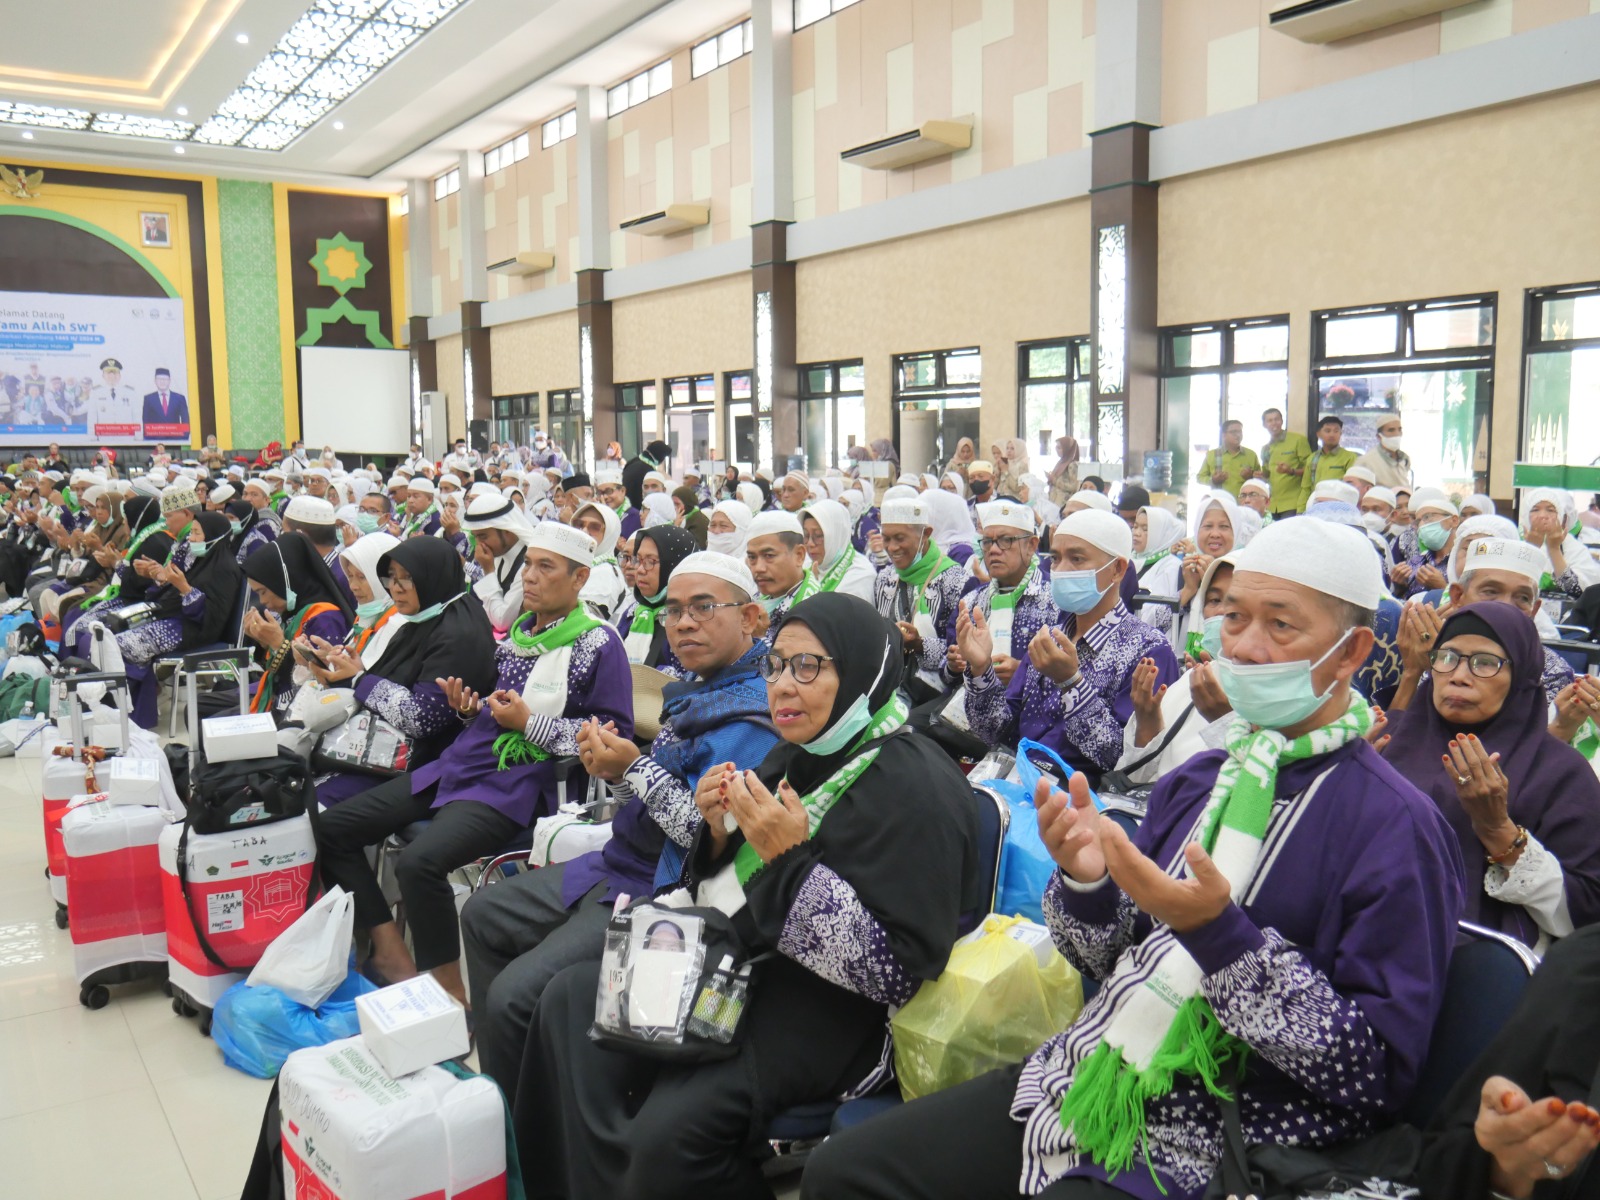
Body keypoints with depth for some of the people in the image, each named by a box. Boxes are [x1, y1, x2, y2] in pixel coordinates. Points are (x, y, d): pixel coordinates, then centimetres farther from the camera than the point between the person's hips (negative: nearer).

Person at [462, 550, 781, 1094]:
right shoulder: (698, 690, 10)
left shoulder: (754, 711, -21)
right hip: (618, 865, 11)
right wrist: (616, 770, -3)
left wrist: (635, 769, -21)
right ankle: (497, 1076, 30)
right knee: (482, 916, 20)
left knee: (514, 995, -19)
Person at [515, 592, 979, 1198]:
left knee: (672, 1125, -29)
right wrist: (720, 832, -5)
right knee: (571, 998, 2)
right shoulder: (797, 759, 9)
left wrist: (790, 859, -26)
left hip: (831, 1011, -9)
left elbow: (900, 969, -24)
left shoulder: (914, 787, -17)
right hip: (746, 967, 9)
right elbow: (729, 893, 17)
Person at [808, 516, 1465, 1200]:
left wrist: (1222, 936, -25)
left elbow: (1381, 1074, -16)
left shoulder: (1396, 826, -11)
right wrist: (1084, 881, -9)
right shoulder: (1194, 780, 9)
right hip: (1084, 1084, 7)